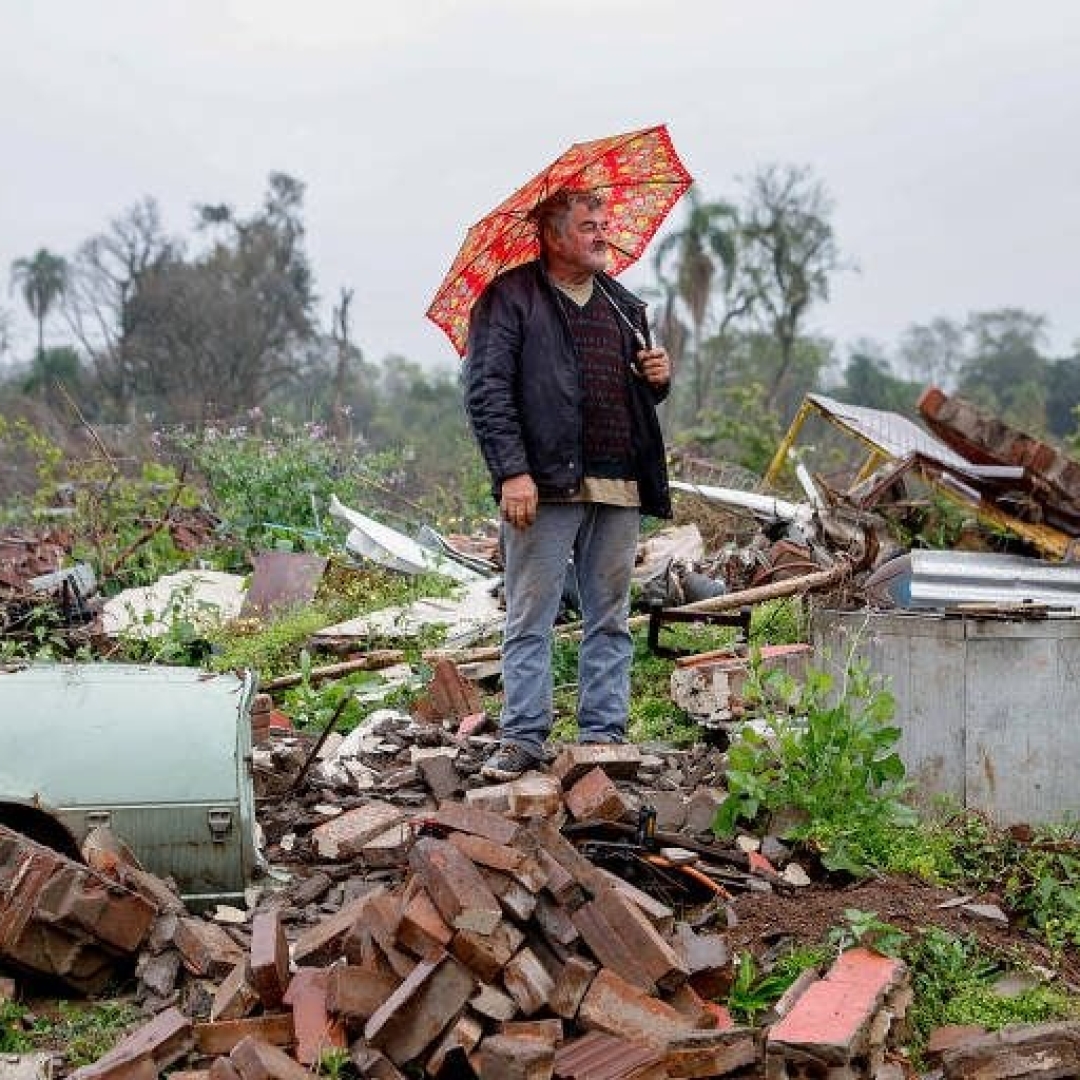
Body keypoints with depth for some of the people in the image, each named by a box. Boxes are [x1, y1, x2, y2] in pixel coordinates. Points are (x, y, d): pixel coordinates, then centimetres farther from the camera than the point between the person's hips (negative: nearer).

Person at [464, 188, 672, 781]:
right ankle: (522, 738, 4)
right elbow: (487, 390, -8)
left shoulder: (623, 304, 19)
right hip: (544, 487, -6)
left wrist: (659, 377, 5)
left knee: (610, 620, 9)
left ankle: (604, 733, 17)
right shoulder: (510, 298, -1)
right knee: (530, 620, -2)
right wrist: (512, 472, -17)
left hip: (620, 486, 6)